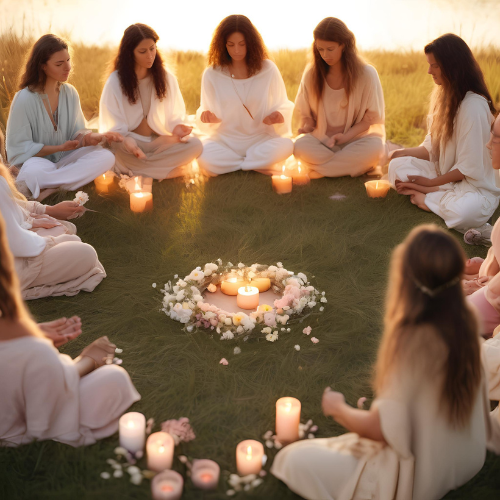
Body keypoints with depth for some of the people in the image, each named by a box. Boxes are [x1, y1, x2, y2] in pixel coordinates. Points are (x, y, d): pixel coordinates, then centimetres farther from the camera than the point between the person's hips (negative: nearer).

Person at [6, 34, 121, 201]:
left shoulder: (70, 92, 4)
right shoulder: (24, 99, -12)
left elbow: (77, 132, 6)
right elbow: (18, 148, -12)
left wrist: (94, 137, -18)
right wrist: (59, 148, -18)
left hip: (65, 160, 7)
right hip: (36, 161, -7)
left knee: (106, 157, -23)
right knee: (34, 171, -44)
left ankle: (48, 189, -25)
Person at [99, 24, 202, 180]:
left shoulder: (167, 78, 7)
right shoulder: (115, 81, -3)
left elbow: (174, 116, 11)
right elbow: (112, 125, -5)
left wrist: (176, 127, -15)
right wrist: (126, 139, -28)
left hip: (160, 142, 3)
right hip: (132, 141, -3)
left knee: (195, 145, -27)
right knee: (117, 148, -39)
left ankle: (133, 170, -23)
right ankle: (170, 171, -24)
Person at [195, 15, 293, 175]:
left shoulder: (268, 69, 1)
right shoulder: (212, 74, 2)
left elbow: (283, 107, 7)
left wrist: (278, 116, -17)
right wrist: (205, 115, -17)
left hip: (260, 139, 0)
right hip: (225, 141, 0)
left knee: (285, 146, -33)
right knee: (205, 155, -35)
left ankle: (229, 166, -12)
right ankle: (262, 166, -13)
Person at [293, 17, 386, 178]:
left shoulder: (367, 74, -5)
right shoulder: (311, 74, 2)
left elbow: (372, 117, -2)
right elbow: (304, 112, 13)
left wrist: (346, 135, -17)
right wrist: (307, 125, -12)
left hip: (357, 138, -1)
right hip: (322, 140, 1)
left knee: (375, 148, -35)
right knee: (300, 146, -32)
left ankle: (320, 170, -19)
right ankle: (354, 165, -19)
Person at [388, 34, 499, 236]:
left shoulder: (474, 105, -22)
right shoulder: (443, 95, 4)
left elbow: (469, 167, -20)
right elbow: (432, 146, 8)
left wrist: (430, 182, -13)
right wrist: (403, 153, -8)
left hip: (475, 184, -7)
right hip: (444, 174, 8)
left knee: (462, 212, -39)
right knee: (397, 166, -10)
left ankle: (425, 198, -13)